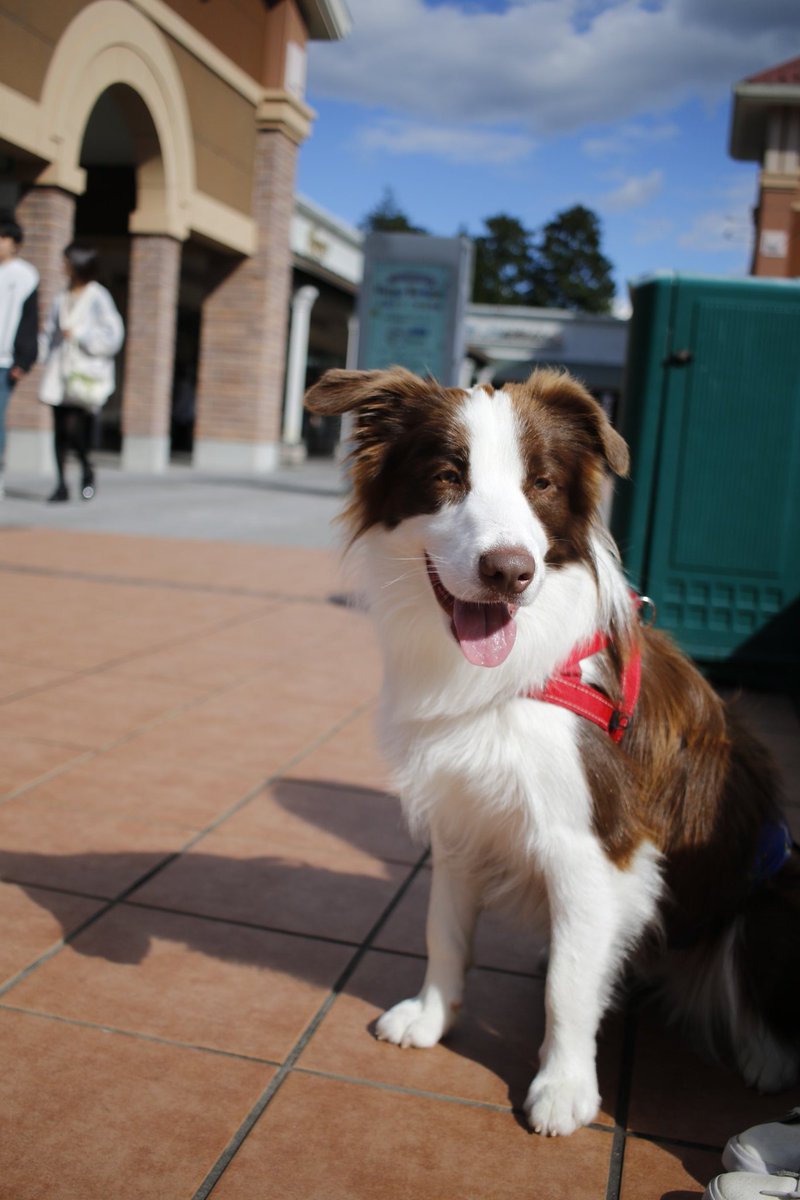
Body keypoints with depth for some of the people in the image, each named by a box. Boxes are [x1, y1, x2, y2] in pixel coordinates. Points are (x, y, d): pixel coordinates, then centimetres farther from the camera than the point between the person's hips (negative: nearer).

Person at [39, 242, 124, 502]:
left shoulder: (98, 297, -3)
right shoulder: (62, 298, 16)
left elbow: (113, 335, -9)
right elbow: (50, 331, 22)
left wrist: (79, 334, -13)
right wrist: (43, 350, 4)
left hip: (86, 373, -6)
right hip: (60, 372, 6)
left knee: (74, 427, -16)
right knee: (60, 430, 3)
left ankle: (87, 468, 12)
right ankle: (62, 485, 10)